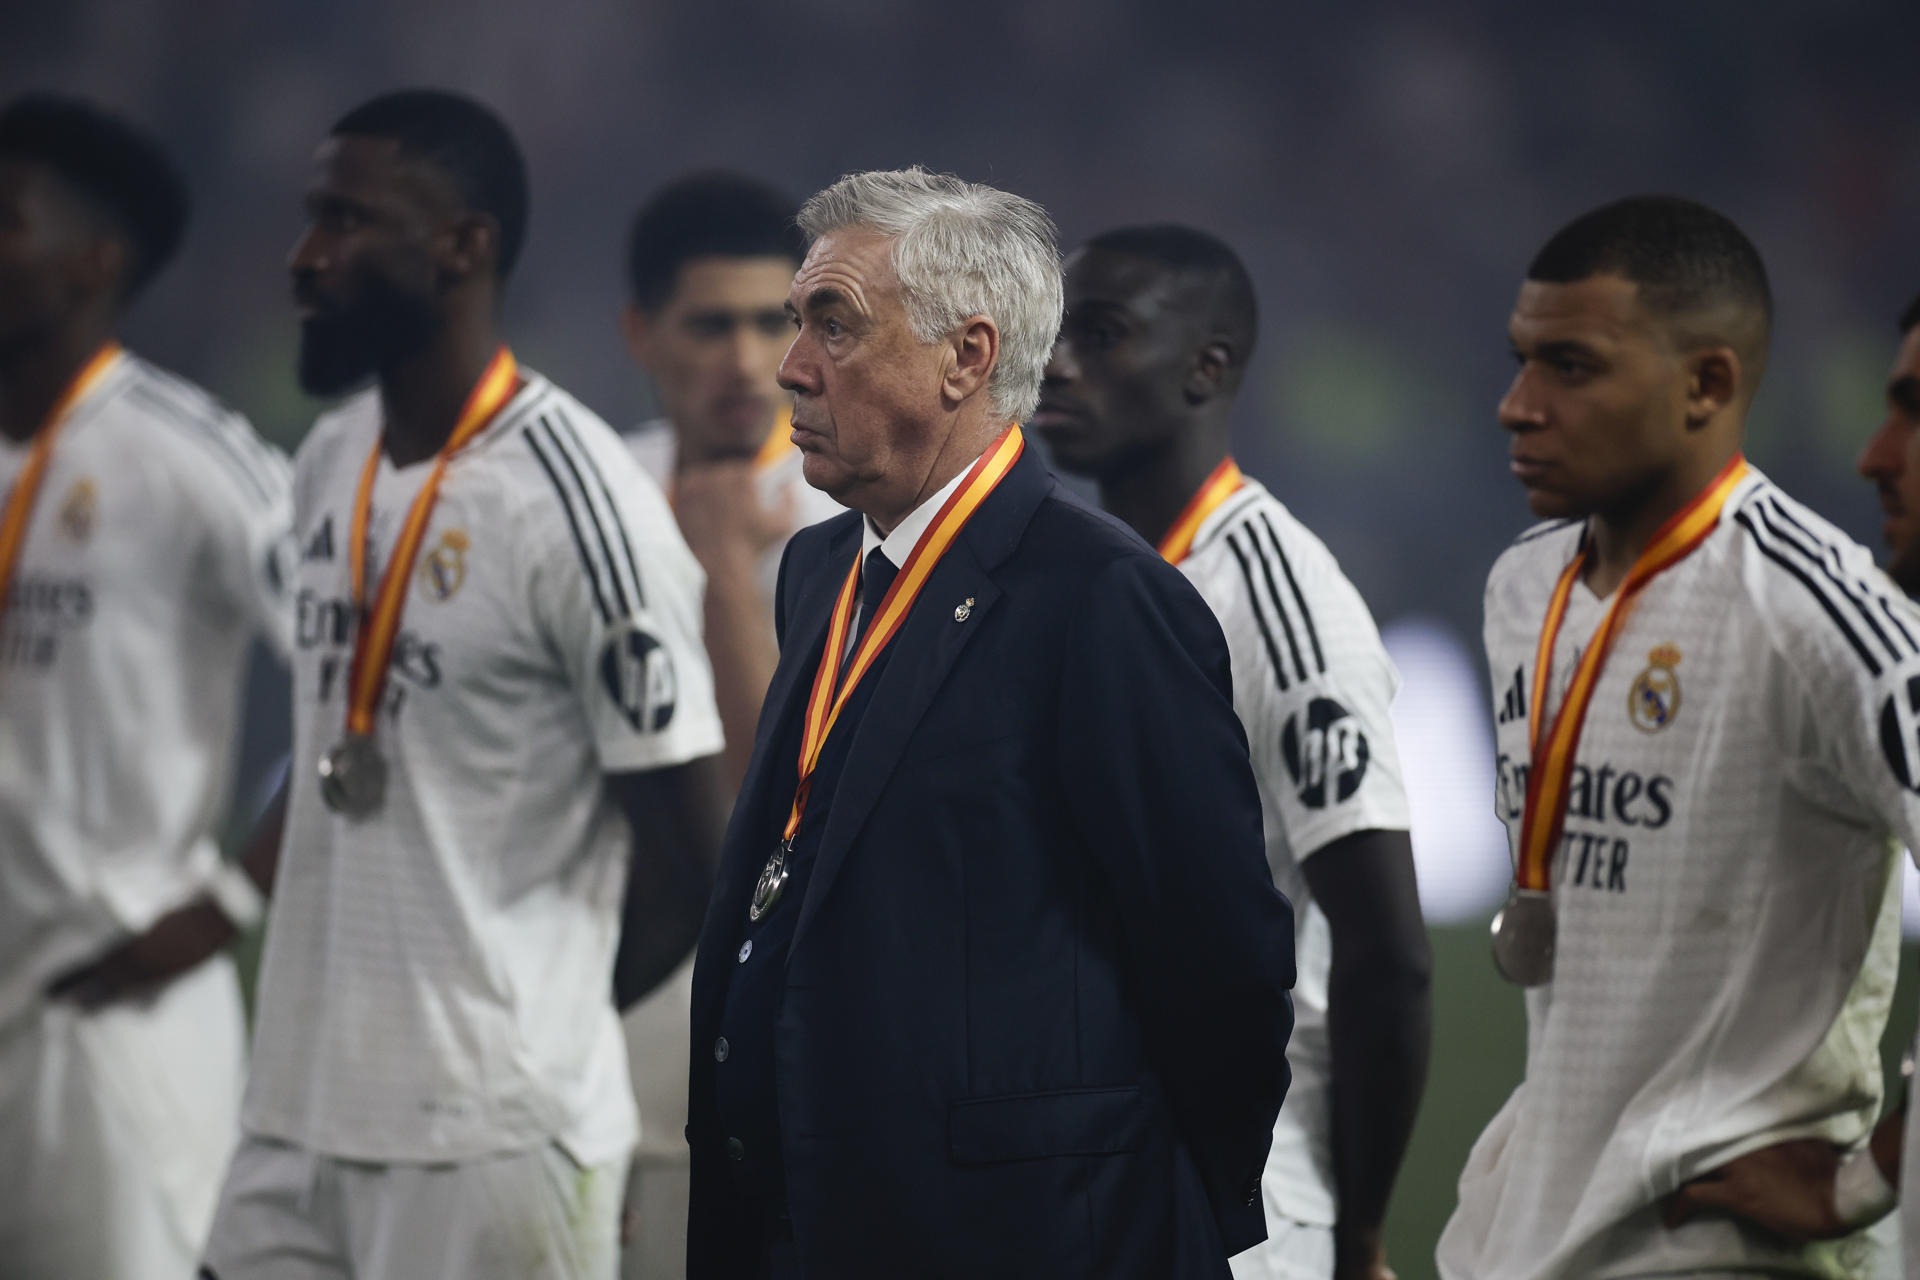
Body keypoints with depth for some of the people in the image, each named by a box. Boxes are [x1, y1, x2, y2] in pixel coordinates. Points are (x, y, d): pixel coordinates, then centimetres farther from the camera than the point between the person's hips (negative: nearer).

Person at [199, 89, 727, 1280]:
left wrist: (530, 1028, 3)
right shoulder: (328, 466, 10)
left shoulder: (576, 503, -14)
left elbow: (694, 858, -10)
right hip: (299, 1114, 7)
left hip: (493, 1130, -7)